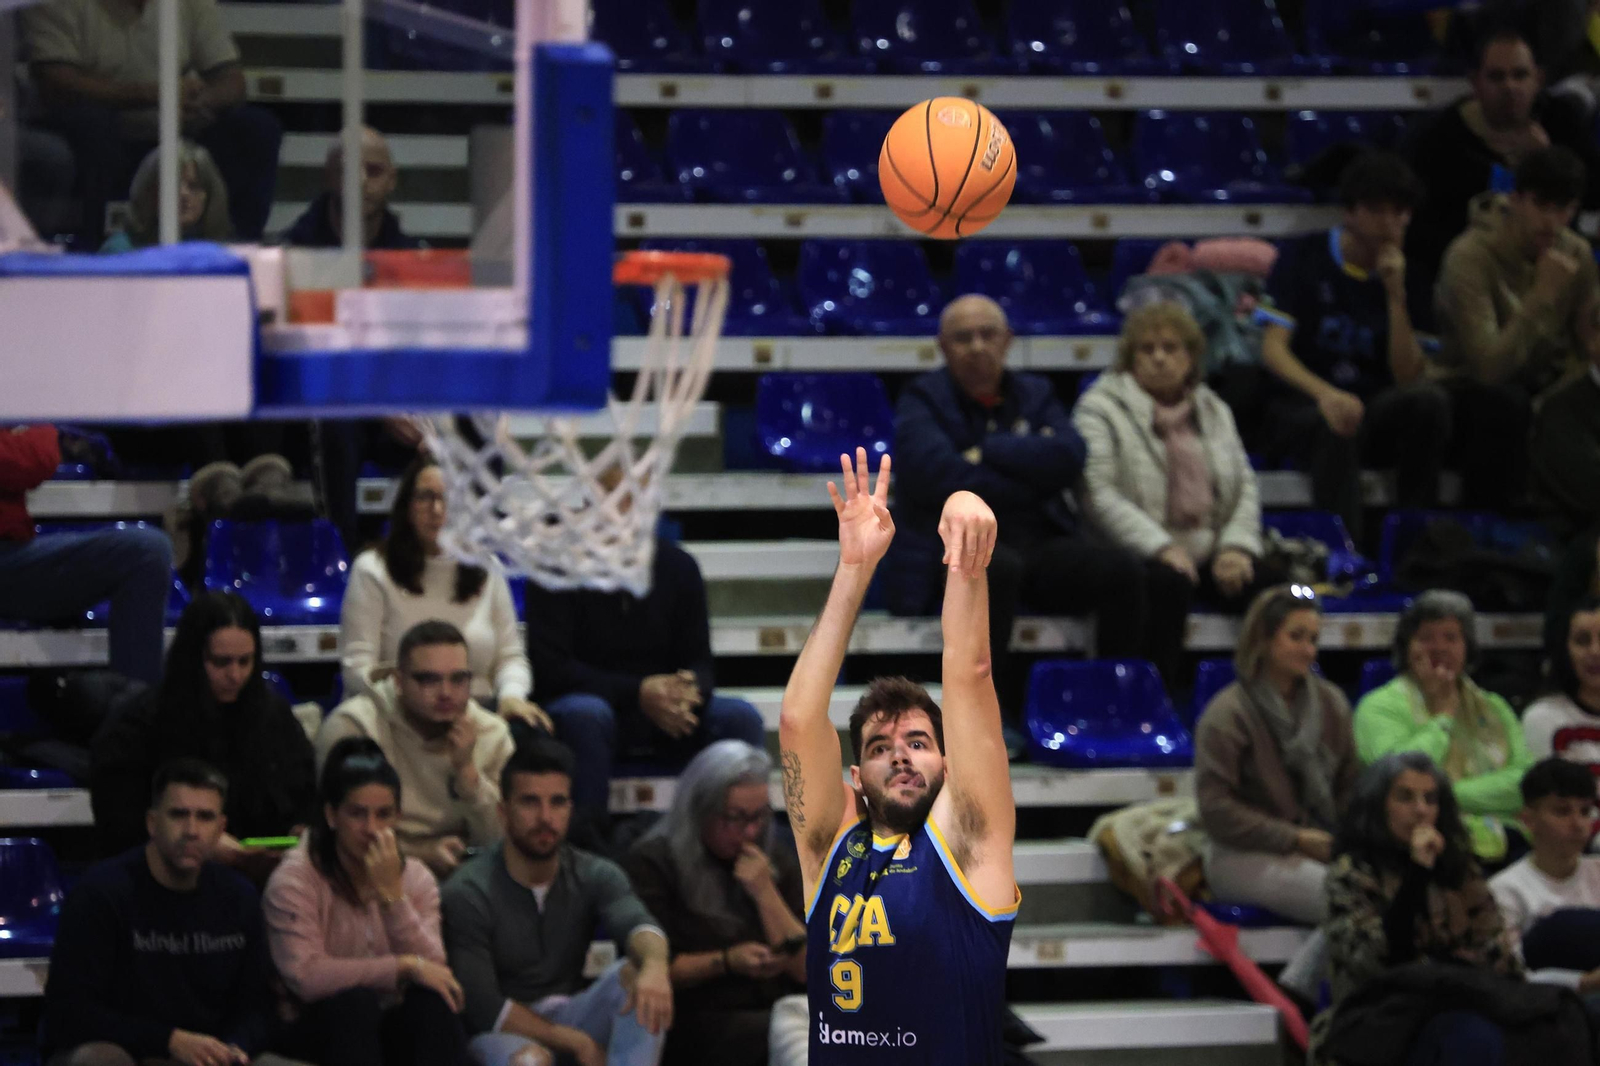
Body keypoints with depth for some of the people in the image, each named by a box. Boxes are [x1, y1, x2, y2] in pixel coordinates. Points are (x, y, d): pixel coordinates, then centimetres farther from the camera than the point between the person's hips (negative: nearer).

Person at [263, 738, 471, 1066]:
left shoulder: (415, 878, 7)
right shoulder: (295, 880, -8)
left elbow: (431, 964, -9)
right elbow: (304, 976, -24)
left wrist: (391, 893, -19)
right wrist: (405, 966, -21)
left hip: (392, 1031, 4)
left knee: (434, 1001, -27)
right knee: (354, 1001, -34)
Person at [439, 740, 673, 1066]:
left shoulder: (595, 877, -1)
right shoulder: (467, 893, -13)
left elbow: (635, 923, -24)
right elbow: (482, 1008, -17)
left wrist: (654, 965, -50)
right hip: (505, 1033, -4)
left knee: (637, 975, -26)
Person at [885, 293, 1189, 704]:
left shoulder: (1035, 394, 19)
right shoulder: (923, 400, 8)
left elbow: (1068, 458, 0)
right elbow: (939, 475, -11)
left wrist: (987, 452, -5)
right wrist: (1027, 484, -4)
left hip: (1042, 542, 4)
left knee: (1124, 570, -23)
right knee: (998, 568, -40)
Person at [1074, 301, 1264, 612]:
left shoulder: (1214, 411, 22)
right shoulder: (1101, 408, 4)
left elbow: (1244, 484, 17)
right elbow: (1097, 493, -10)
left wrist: (1237, 546, -4)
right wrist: (1161, 548, -21)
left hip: (1207, 560, 5)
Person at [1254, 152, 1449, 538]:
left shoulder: (1403, 272, 8)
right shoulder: (1304, 257, 0)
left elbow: (1406, 376, -1)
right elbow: (1273, 350, -13)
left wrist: (1396, 295, -12)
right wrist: (1325, 394, -33)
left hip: (1372, 409, 3)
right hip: (1296, 407, -3)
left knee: (1430, 400, -28)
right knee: (1336, 424, -38)